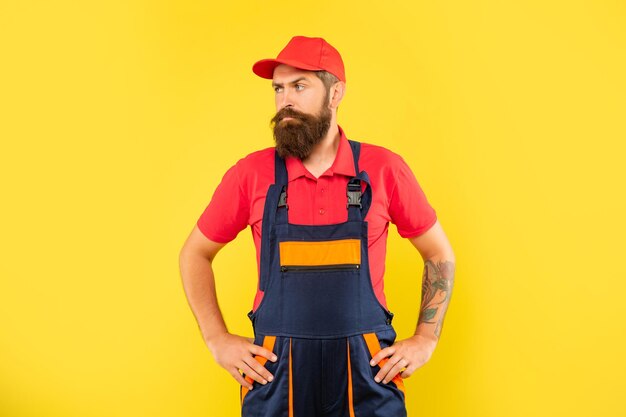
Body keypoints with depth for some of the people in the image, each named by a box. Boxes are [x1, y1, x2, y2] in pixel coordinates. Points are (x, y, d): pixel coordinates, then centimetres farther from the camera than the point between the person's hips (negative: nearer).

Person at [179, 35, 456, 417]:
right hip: (276, 372, 1)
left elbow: (440, 254, 7)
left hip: (368, 372, 0)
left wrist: (425, 340, 1)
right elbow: (195, 254, 9)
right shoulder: (251, 174, -3)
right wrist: (218, 340, 1)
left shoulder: (384, 169, -3)